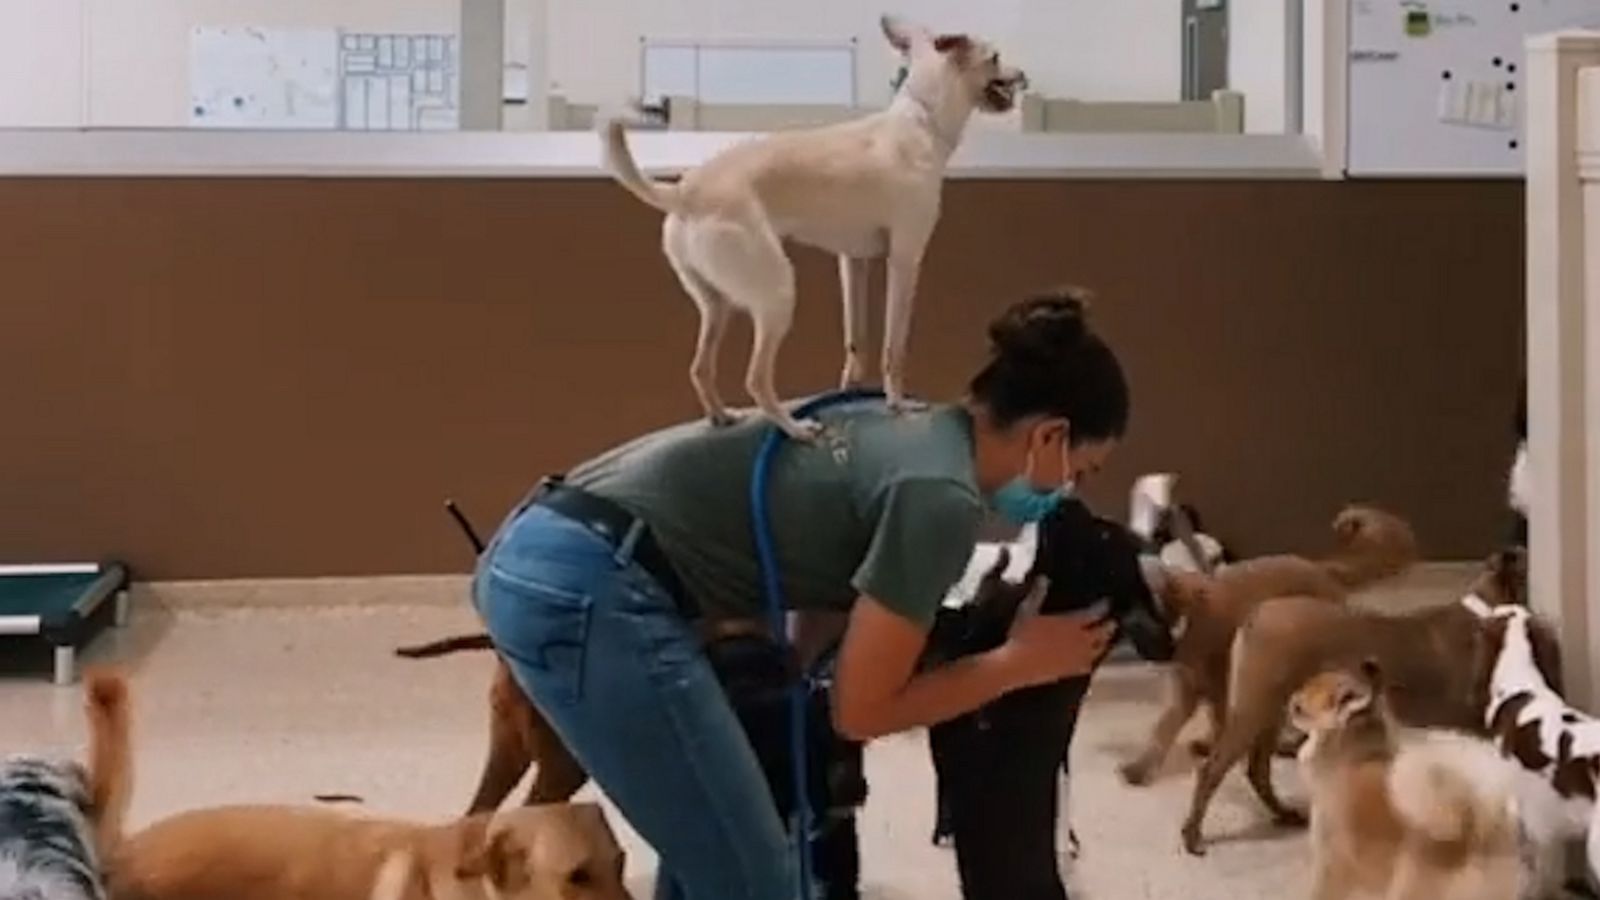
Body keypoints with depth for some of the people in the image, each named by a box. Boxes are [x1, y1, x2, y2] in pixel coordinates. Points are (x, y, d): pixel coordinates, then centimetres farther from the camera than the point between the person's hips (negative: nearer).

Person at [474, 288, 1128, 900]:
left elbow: (824, 624, 22)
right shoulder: (940, 495, -9)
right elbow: (862, 709, -4)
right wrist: (1018, 663, 6)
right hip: (593, 591, -10)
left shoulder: (899, 426, 18)